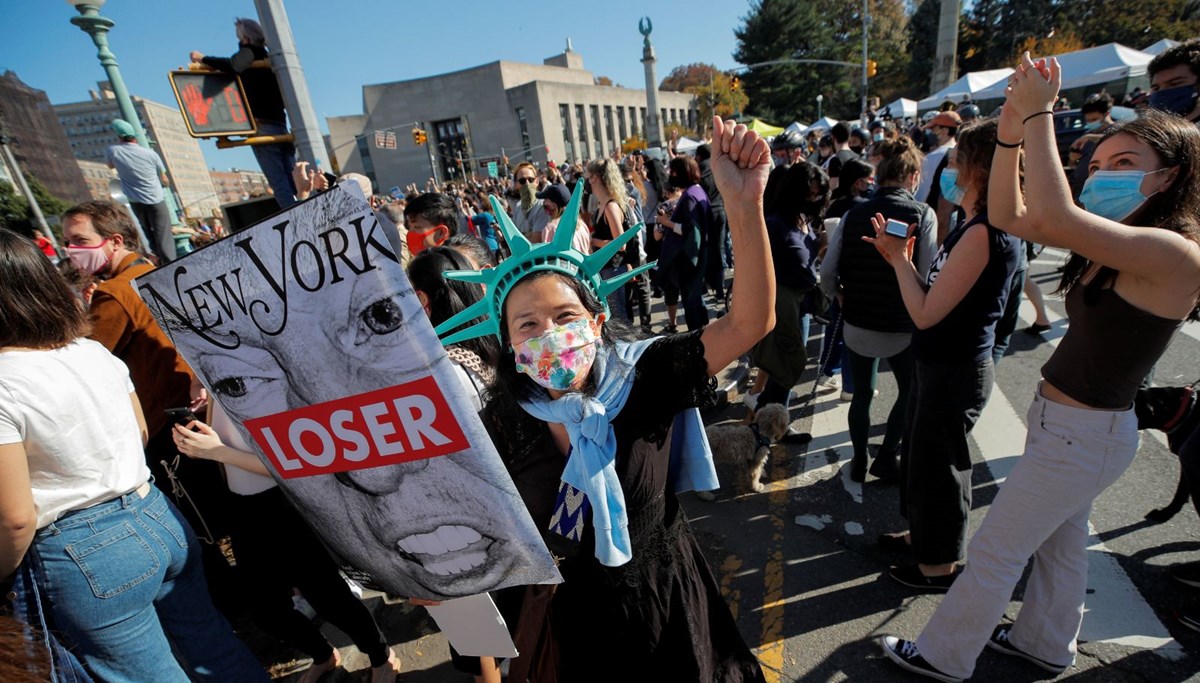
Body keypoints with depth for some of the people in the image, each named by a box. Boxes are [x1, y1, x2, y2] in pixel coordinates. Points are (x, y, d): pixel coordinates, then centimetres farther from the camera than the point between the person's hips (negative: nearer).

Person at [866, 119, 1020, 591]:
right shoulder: (977, 226, 8)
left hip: (955, 371, -10)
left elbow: (926, 313, -26)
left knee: (938, 463, 8)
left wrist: (899, 258, -15)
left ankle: (941, 564, 29)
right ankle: (924, 534, 45)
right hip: (943, 364, 10)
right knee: (920, 452, 24)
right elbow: (935, 300, 6)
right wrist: (901, 255, 1)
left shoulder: (983, 233, -24)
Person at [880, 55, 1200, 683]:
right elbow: (1010, 216, 0)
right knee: (1062, 539, 25)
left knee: (995, 550, 4)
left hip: (1083, 435, -9)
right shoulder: (1118, 244, 3)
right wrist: (1012, 128, -12)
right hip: (1067, 420, 9)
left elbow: (1055, 216, -38)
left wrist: (1038, 112, -28)